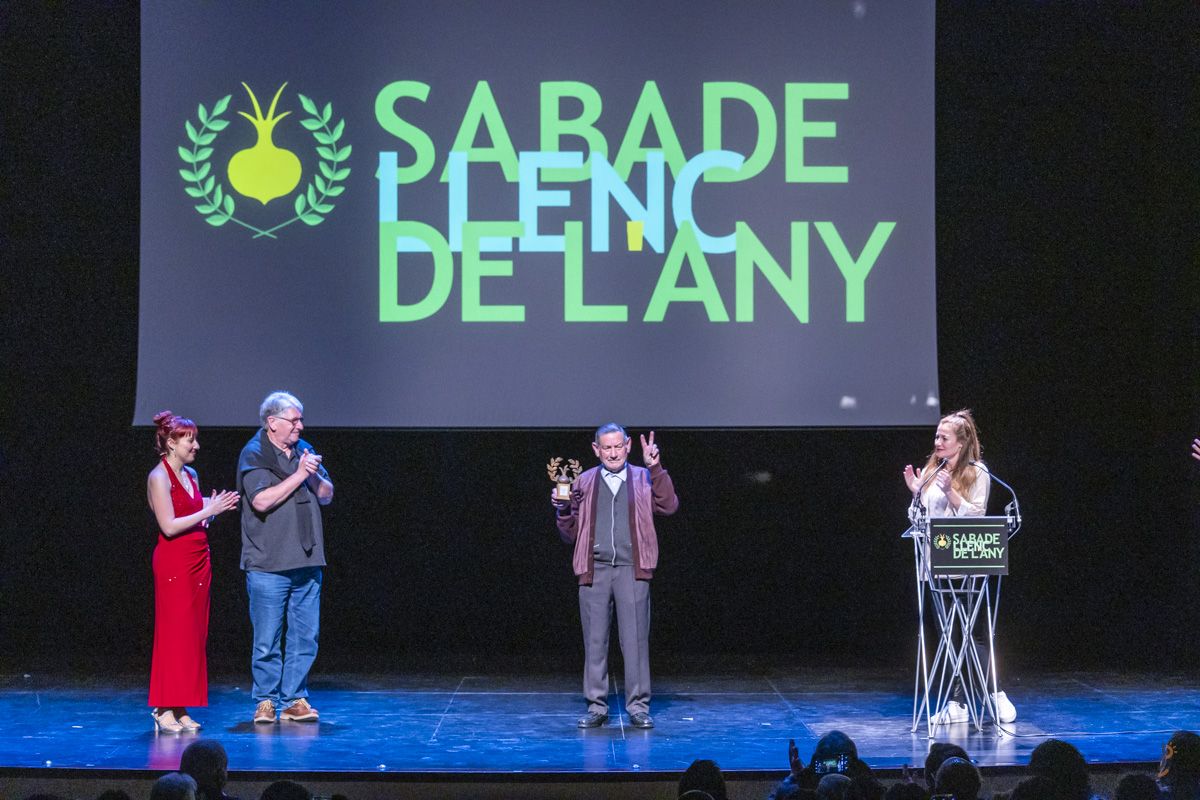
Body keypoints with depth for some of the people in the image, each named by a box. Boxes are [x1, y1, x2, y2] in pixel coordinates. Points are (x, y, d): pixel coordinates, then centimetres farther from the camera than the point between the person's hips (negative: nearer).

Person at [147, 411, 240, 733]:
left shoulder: (191, 475, 15)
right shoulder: (159, 477, -9)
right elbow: (169, 526, -17)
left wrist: (214, 509, 3)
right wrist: (207, 511, -15)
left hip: (199, 561, 8)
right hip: (174, 562, -8)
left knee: (194, 635, 6)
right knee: (173, 634, -7)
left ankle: (181, 708, 9)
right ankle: (164, 709, -4)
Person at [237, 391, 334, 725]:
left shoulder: (304, 450, 13)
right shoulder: (253, 455, -6)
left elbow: (327, 495, 13)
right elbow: (262, 500, -19)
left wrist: (315, 476, -8)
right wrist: (298, 475, -15)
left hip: (307, 562, 6)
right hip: (268, 566, -6)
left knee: (305, 636, 6)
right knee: (267, 640, -1)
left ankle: (294, 700, 14)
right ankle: (265, 701, 9)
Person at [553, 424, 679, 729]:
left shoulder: (643, 479, 9)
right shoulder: (584, 483, 12)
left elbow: (669, 506, -8)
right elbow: (570, 534, 14)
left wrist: (655, 467, -13)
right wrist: (563, 510, -6)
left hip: (631, 569, -1)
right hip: (594, 570, 2)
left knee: (635, 639, -3)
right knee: (595, 640, 3)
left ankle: (638, 706, 3)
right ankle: (596, 706, 9)